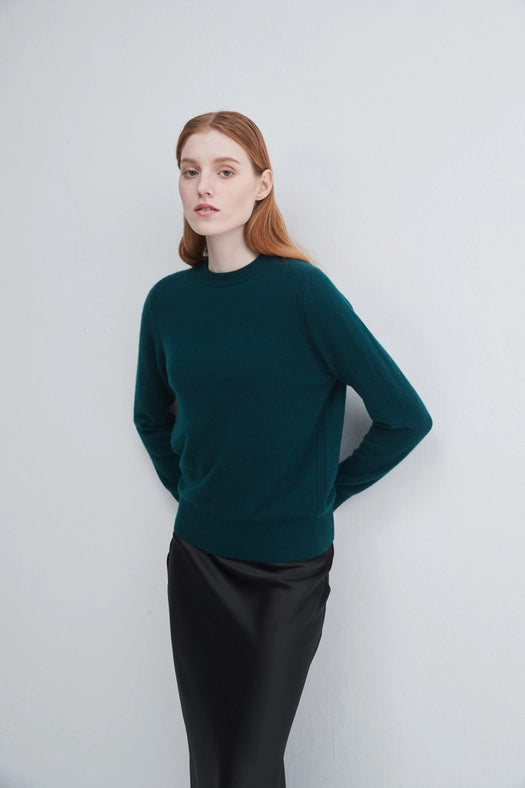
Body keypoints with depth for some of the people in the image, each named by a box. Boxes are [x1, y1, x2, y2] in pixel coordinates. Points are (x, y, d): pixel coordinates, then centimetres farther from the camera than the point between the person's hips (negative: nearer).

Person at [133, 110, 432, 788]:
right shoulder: (168, 300, -1)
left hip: (288, 566, -4)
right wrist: (190, 490, 8)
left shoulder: (301, 289, -15)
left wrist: (328, 490, -4)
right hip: (196, 557, 4)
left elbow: (406, 417, -12)